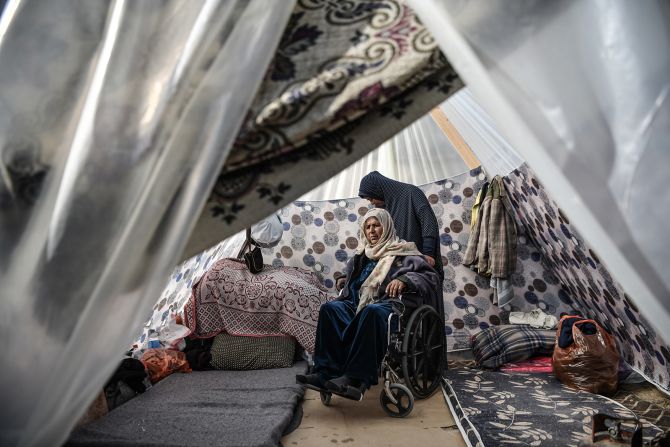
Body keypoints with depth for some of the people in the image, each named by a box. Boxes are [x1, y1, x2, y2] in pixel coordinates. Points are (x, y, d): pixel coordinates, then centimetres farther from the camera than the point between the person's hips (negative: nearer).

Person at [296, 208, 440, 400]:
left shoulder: (403, 251, 10)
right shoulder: (362, 255, 28)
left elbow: (430, 276, -4)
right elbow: (352, 282, 41)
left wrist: (404, 280, -22)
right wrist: (344, 280, 17)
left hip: (387, 305, -5)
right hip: (358, 306, 6)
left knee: (371, 311, -40)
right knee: (329, 308, -23)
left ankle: (357, 378, -43)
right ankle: (326, 372, -33)